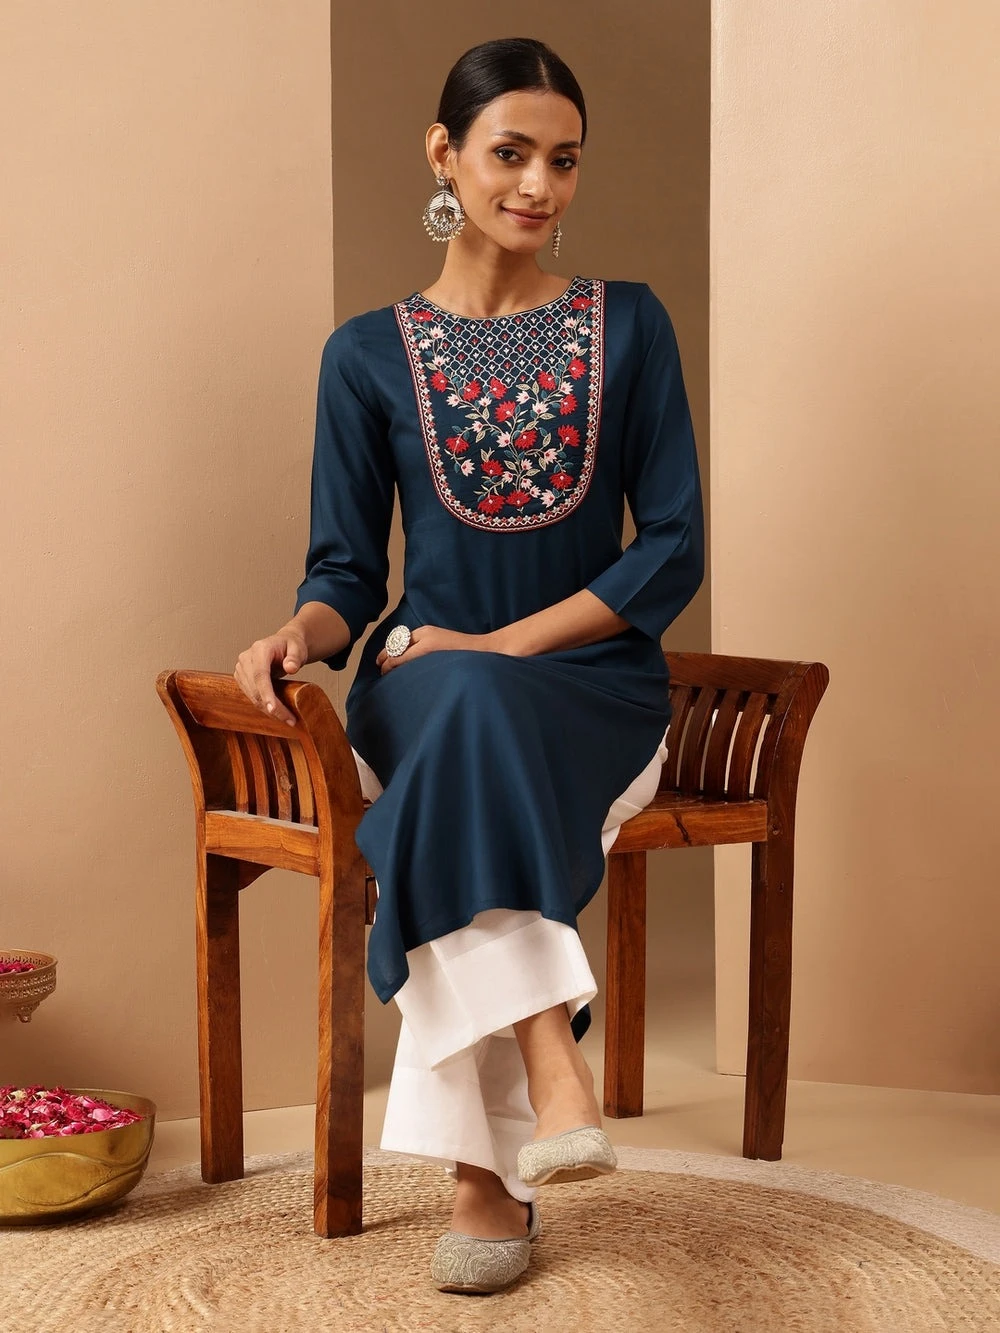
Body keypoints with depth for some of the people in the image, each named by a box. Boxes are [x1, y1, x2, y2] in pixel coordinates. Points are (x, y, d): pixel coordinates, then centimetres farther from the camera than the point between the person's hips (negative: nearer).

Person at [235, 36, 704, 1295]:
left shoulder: (628, 325, 7)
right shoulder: (369, 355, 8)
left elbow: (674, 549, 0)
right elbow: (347, 568, 6)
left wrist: (504, 643, -13)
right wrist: (300, 634, -19)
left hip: (595, 687, 0)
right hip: (429, 686, 0)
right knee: (470, 715, -37)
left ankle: (490, 1173, -37)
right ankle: (555, 1077, -45)